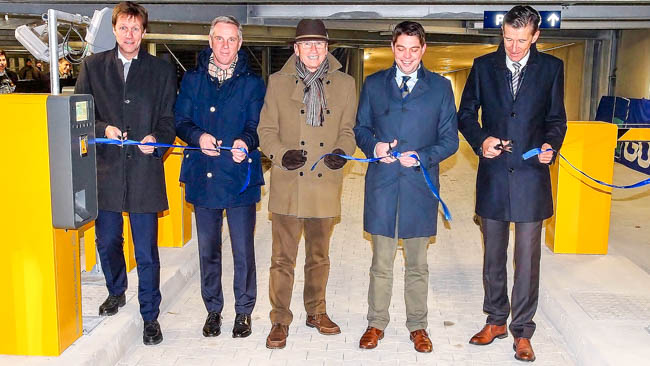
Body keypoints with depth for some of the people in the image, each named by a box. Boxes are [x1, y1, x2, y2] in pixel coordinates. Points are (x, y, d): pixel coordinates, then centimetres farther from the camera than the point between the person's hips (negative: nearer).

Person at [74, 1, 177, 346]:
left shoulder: (162, 70, 6)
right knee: (107, 242, 16)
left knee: (146, 252, 1)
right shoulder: (92, 66, 9)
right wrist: (103, 129, -11)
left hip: (144, 171, -2)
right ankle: (116, 292, 43)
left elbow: (169, 119, 5)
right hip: (104, 170, 2)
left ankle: (150, 317, 15)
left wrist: (156, 140, -15)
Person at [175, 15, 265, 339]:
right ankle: (213, 310, 28)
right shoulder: (192, 80, 10)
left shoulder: (252, 83, 4)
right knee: (207, 249, 12)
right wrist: (198, 137, -16)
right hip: (203, 176, 2)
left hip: (240, 178, -2)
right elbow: (181, 121, 5)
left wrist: (245, 142, -26)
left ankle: (244, 312, 19)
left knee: (243, 250, 2)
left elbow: (255, 125, -4)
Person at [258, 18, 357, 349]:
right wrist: (281, 154, -14)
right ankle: (280, 320, 14)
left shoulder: (345, 84, 9)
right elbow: (266, 130, 5)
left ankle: (316, 312, 31)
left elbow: (348, 129, 12)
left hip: (325, 185, 2)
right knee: (282, 257, 2)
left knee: (319, 256, 15)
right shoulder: (278, 82, 6)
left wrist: (342, 151, -9)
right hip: (287, 185, -1)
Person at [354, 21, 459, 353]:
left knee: (417, 264, 11)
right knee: (381, 262, 9)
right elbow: (360, 128, 11)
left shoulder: (440, 87, 4)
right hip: (382, 184, 1)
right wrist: (373, 146, -11)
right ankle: (376, 323, 24)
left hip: (420, 185, 0)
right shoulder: (373, 84, 8)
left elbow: (450, 139, 2)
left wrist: (422, 157, -15)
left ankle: (417, 326, 26)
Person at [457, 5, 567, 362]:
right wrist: (481, 140, -11)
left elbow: (556, 119, 8)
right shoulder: (484, 66, 4)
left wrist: (551, 145, -12)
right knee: (493, 255, 13)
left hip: (531, 176, -1)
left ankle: (522, 332, 16)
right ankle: (496, 320, 30)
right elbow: (466, 114, 7)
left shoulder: (551, 67, 3)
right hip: (493, 175, 1)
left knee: (527, 259, 3)